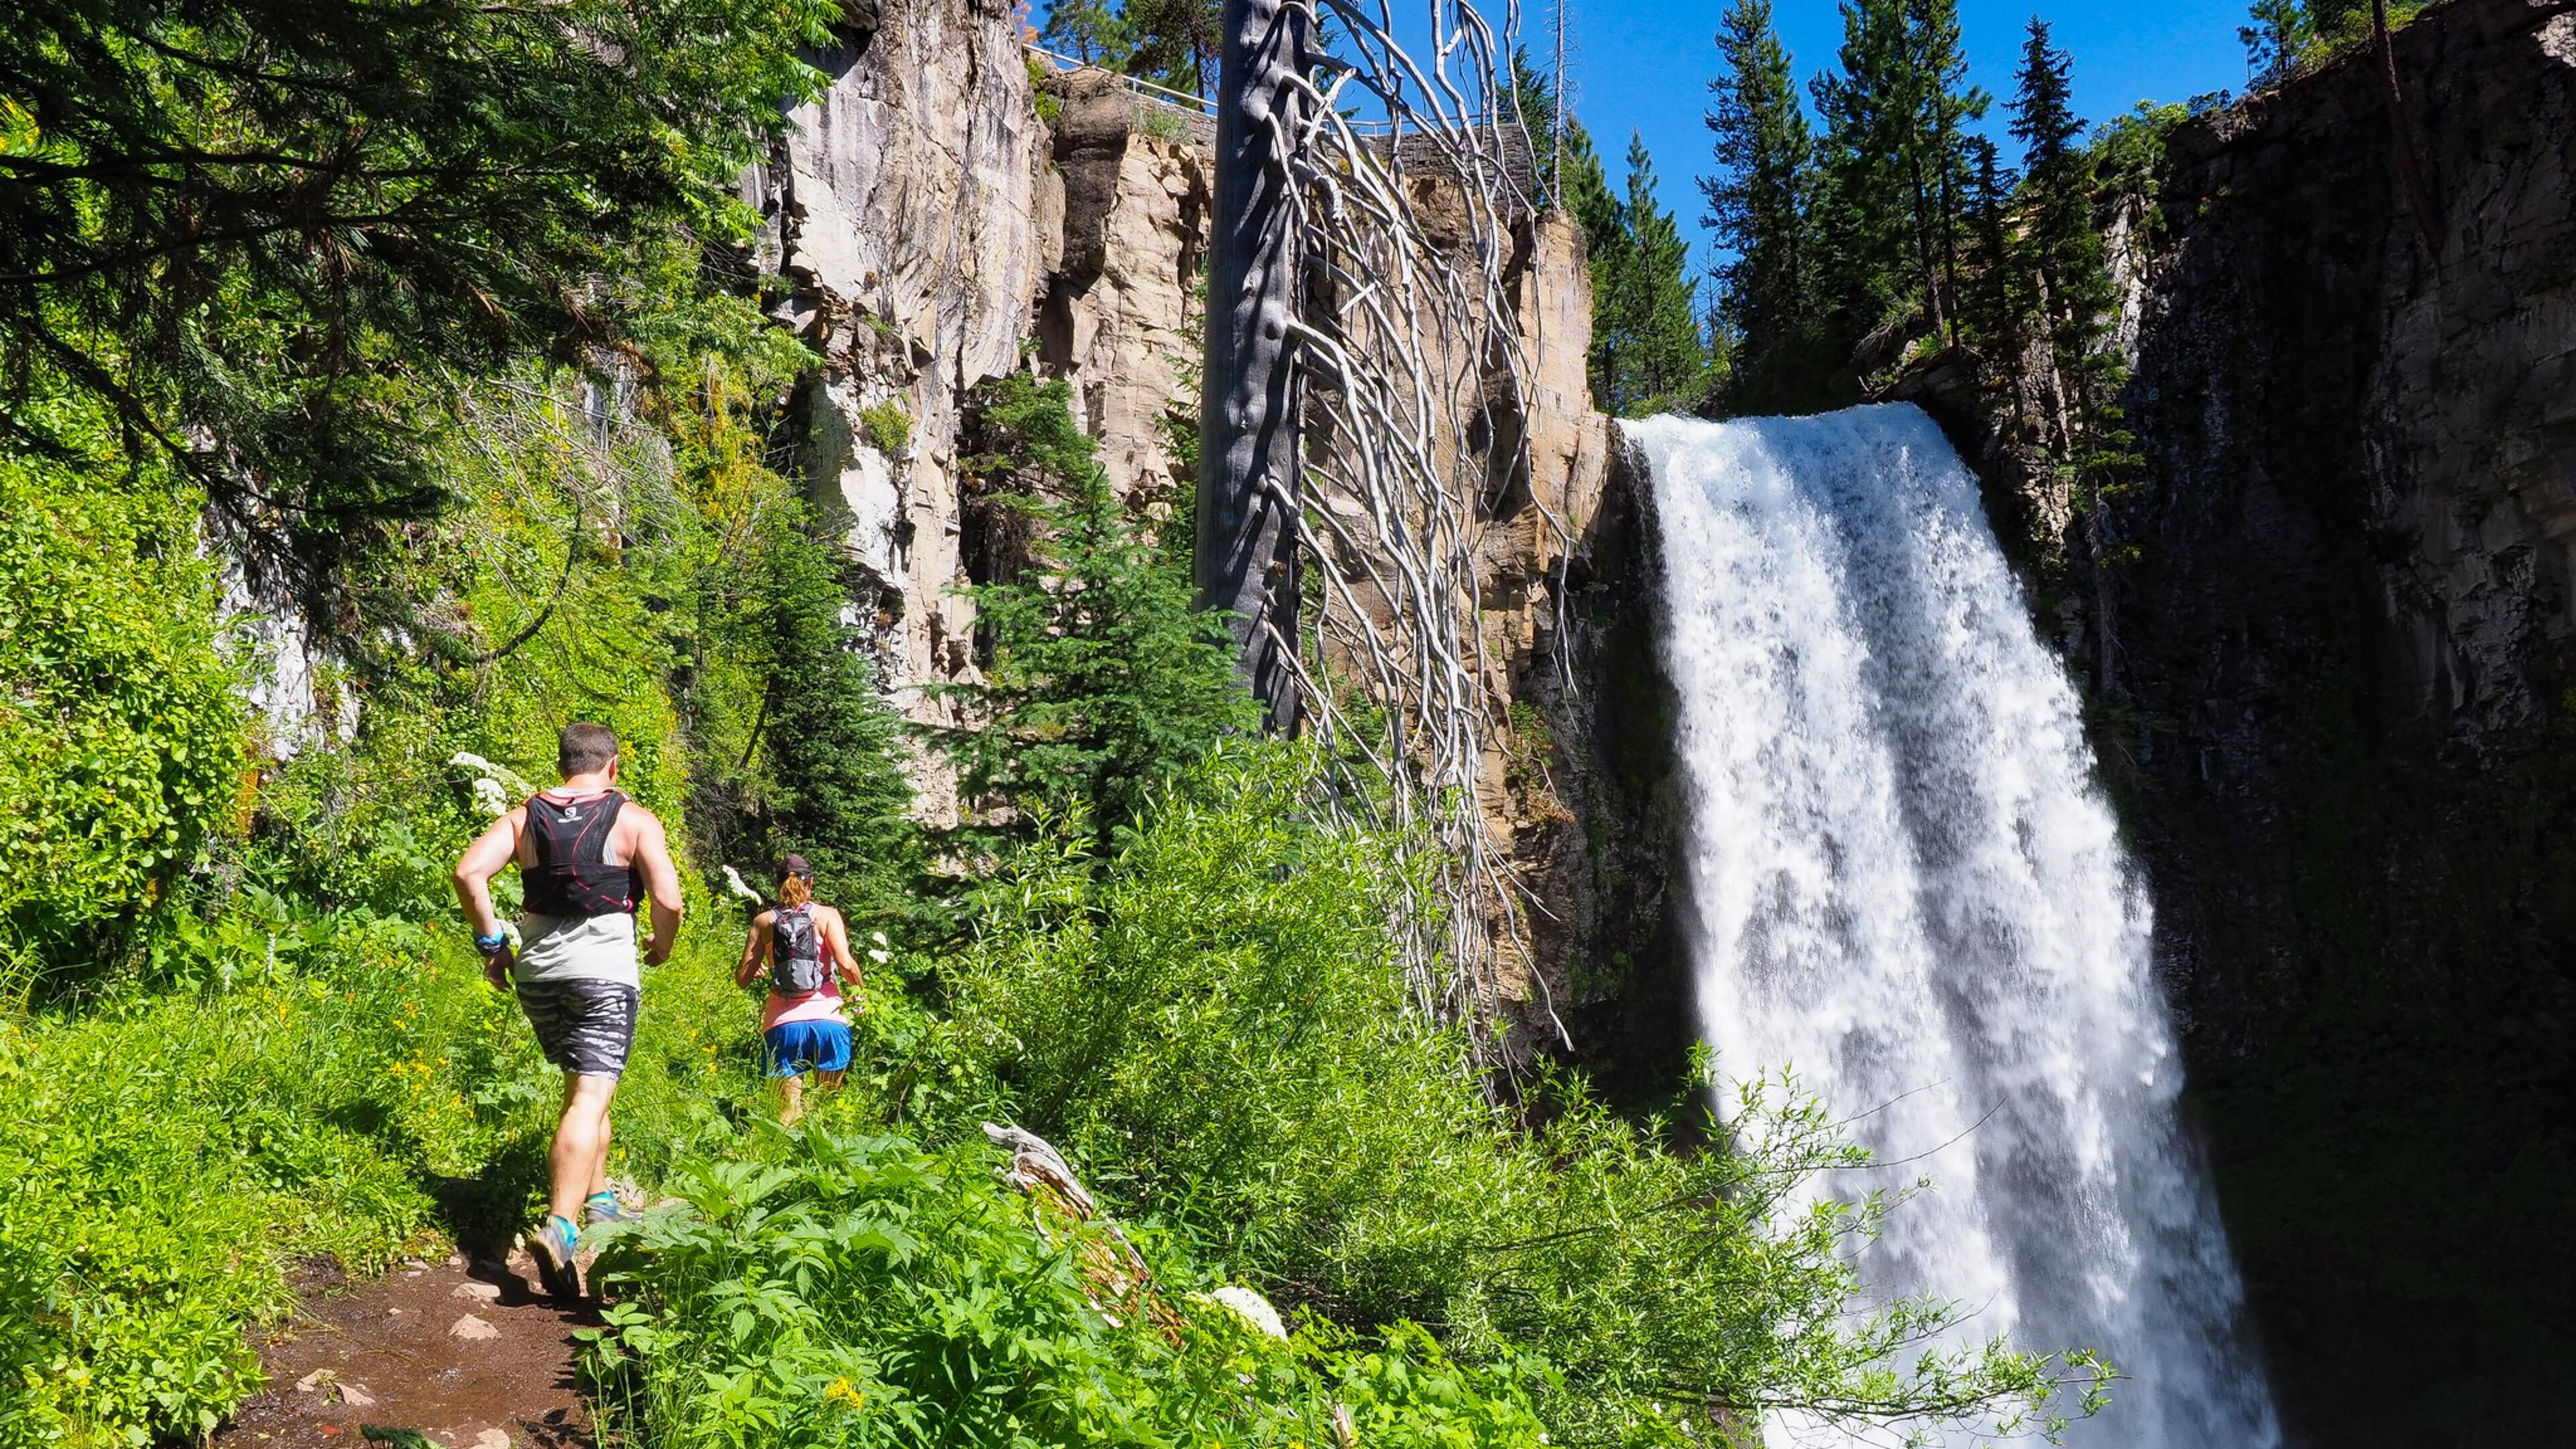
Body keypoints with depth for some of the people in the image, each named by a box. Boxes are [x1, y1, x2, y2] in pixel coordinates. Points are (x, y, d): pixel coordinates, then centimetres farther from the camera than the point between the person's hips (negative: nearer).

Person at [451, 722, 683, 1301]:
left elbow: (469, 872, -5)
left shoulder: (524, 817, 8)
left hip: (538, 970, 5)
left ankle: (598, 1199, 31)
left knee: (583, 1085, 24)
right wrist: (661, 947, 8)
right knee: (590, 1100, -9)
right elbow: (667, 900, -11)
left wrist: (490, 942, 3)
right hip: (605, 971, -5)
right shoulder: (635, 821, -1)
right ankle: (560, 1227, -24)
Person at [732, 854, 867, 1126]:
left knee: (789, 1110, 3)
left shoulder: (764, 922, 8)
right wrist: (860, 987, 9)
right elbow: (845, 963, -10)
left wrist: (759, 972, 29)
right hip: (828, 1020, -1)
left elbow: (742, 978, 7)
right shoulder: (826, 915, 3)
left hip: (783, 1024, 1)